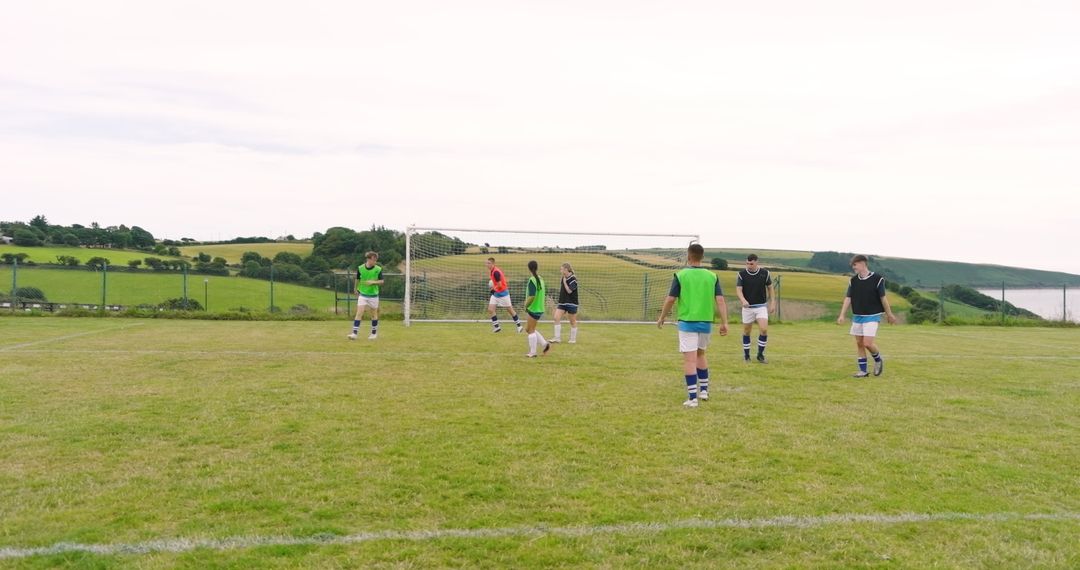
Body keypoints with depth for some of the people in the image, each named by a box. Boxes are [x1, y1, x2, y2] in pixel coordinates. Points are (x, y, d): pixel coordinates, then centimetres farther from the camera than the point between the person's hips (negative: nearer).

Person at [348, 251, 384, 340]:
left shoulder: (378, 269, -8)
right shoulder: (360, 268, -4)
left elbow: (381, 281, -3)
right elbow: (357, 280, 11)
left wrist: (373, 282, -21)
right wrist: (356, 289, 22)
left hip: (373, 295, 0)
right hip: (362, 294, 0)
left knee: (374, 314, 10)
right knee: (359, 313, -9)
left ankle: (374, 333, 25)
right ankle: (354, 333, -10)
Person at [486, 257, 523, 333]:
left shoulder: (496, 272, -24)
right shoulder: (492, 271, 4)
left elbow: (499, 285, -26)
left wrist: (493, 288, -7)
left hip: (502, 293, -8)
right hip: (495, 293, 8)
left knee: (510, 310, 6)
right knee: (490, 310, -3)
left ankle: (519, 325, 21)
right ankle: (497, 327, 5)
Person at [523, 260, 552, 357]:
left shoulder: (532, 280, -17)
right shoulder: (541, 279, 9)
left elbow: (532, 296, -25)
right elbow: (544, 295, 15)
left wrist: (526, 305, -10)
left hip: (533, 309, -8)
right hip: (539, 308, 8)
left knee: (531, 330, 3)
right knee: (528, 329, 18)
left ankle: (532, 353, 10)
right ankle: (545, 344, 14)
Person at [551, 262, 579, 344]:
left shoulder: (573, 279, -13)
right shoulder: (563, 278, 9)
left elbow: (569, 291, -21)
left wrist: (564, 282, -18)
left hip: (571, 303, -7)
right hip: (562, 302, 7)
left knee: (573, 321, 5)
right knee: (557, 318, -7)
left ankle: (573, 339, 18)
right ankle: (557, 338, -4)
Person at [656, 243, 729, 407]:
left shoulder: (681, 275, -6)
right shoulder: (712, 276, 3)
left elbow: (670, 299, -6)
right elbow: (720, 300, -4)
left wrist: (661, 318, 8)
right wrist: (724, 322, -1)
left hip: (687, 322, -4)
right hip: (706, 322, 4)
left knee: (690, 359, -3)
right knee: (700, 354, 24)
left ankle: (693, 397, -4)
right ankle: (704, 390, 28)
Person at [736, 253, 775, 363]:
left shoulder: (765, 273, -3)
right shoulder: (742, 274, -6)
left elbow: (770, 288, 8)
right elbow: (738, 289, -10)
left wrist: (773, 303, 2)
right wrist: (743, 300, -29)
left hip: (761, 306, 0)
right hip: (747, 306, 0)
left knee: (764, 329, -14)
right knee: (746, 331, 6)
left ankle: (760, 355, 2)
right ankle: (746, 356, 20)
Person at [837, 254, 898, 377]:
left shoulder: (877, 279, -10)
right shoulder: (853, 280, 3)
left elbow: (883, 298, -4)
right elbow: (848, 298, 2)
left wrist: (890, 314, 4)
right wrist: (842, 315, -5)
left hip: (872, 316, -5)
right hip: (856, 316, 5)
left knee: (868, 343, -13)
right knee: (859, 343, 6)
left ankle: (878, 360, 18)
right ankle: (863, 371, 15)